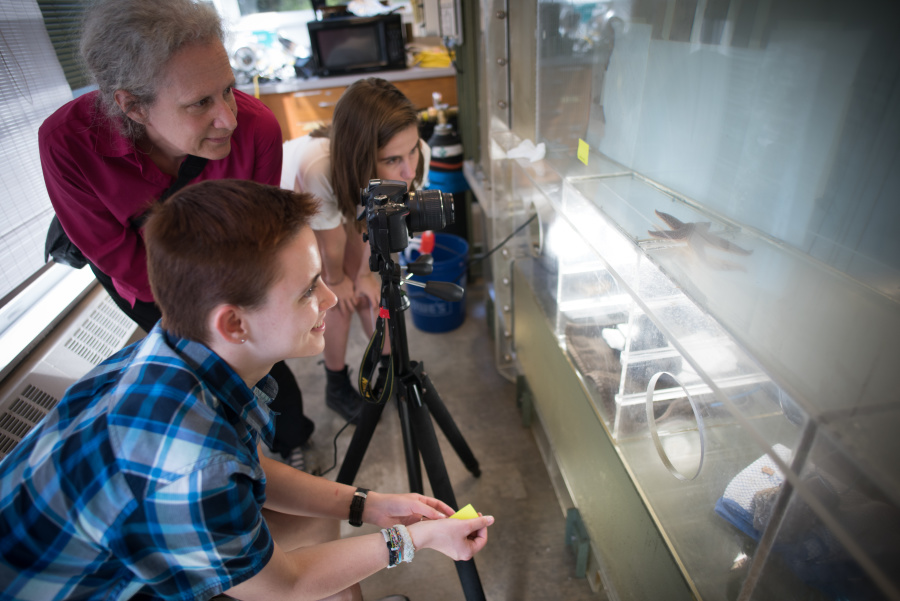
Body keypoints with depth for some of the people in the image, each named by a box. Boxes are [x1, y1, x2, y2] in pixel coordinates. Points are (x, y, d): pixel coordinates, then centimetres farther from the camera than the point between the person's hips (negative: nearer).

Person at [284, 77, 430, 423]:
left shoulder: (416, 155, -35)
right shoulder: (317, 168, -47)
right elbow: (331, 242, -26)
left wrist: (365, 272, -6)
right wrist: (335, 280, -8)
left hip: (346, 198, 4)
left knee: (365, 289, 0)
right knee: (339, 299, -5)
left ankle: (391, 366, 23)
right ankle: (337, 388, 18)